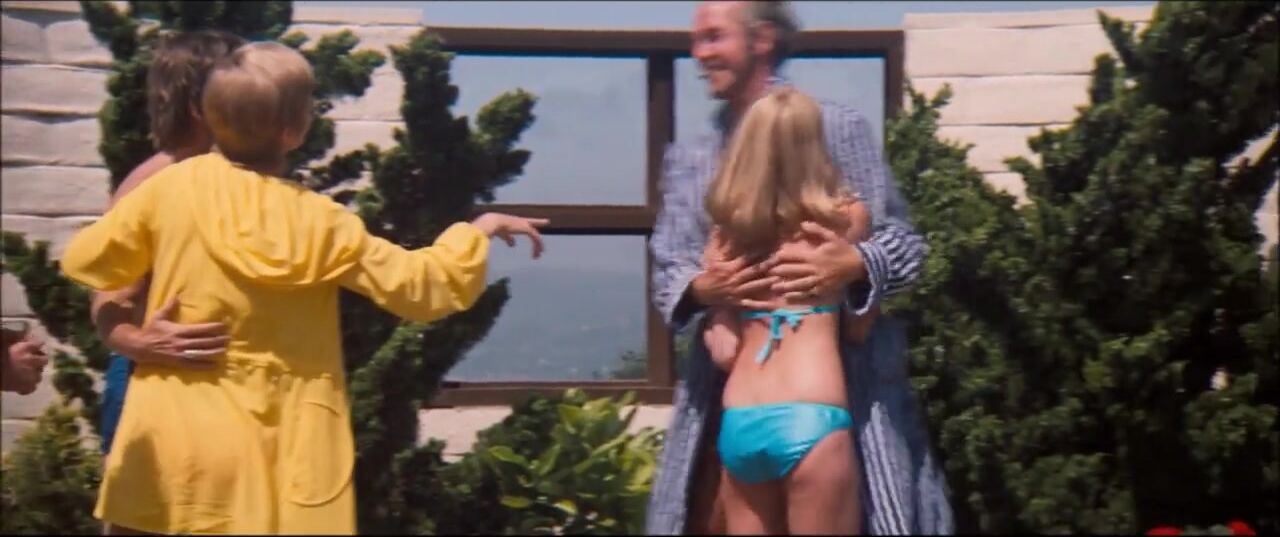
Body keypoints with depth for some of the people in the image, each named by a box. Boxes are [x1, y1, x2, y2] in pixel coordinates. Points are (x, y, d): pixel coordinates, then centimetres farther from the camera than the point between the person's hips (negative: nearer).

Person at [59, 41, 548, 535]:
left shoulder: (171, 188, -4)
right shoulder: (320, 223, -8)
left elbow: (85, 260, 5)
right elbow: (419, 287, -4)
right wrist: (475, 232, 12)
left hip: (168, 440, 2)